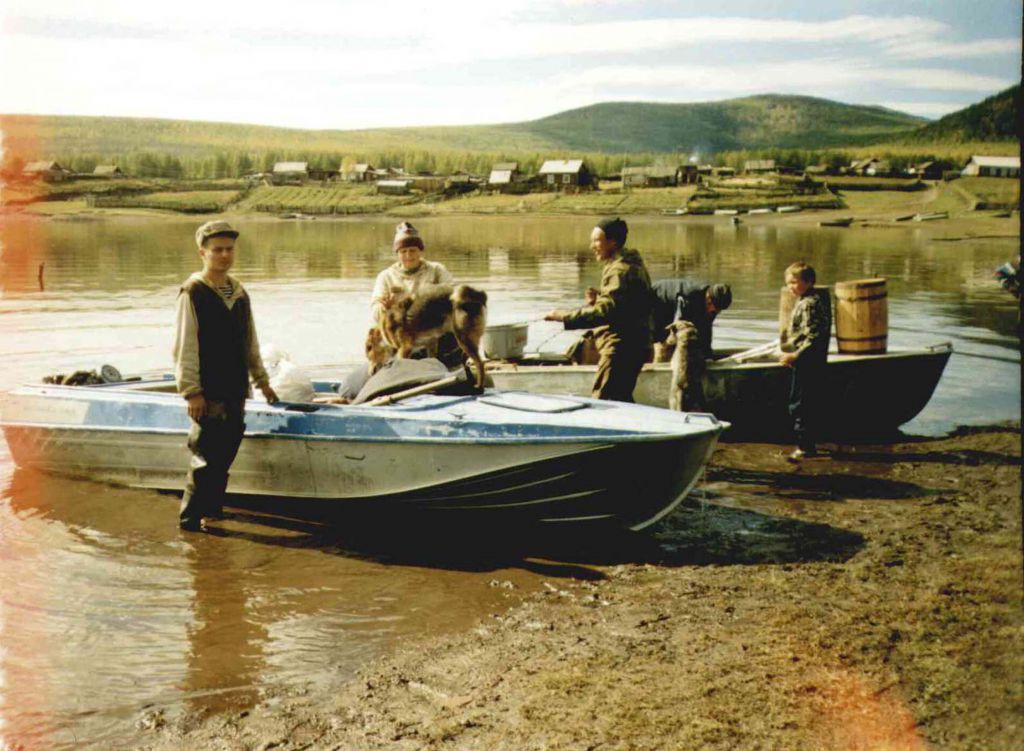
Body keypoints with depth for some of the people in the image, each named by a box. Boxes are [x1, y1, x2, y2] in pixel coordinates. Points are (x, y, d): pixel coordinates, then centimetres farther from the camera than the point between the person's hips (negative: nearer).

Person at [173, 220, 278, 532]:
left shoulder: (239, 292, 13)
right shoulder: (192, 292, -9)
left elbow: (250, 341, 21)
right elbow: (185, 346, -12)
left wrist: (261, 379, 22)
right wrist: (192, 391, -16)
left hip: (235, 388, 7)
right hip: (207, 392, -7)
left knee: (227, 452, 11)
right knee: (206, 455, -6)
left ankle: (212, 508, 25)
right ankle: (189, 517, 3)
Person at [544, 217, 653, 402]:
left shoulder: (620, 270, -18)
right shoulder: (630, 263, 16)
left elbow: (605, 311, -27)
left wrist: (565, 316, -27)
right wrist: (598, 299, 6)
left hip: (619, 347, -11)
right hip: (631, 346, 11)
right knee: (621, 401, 18)